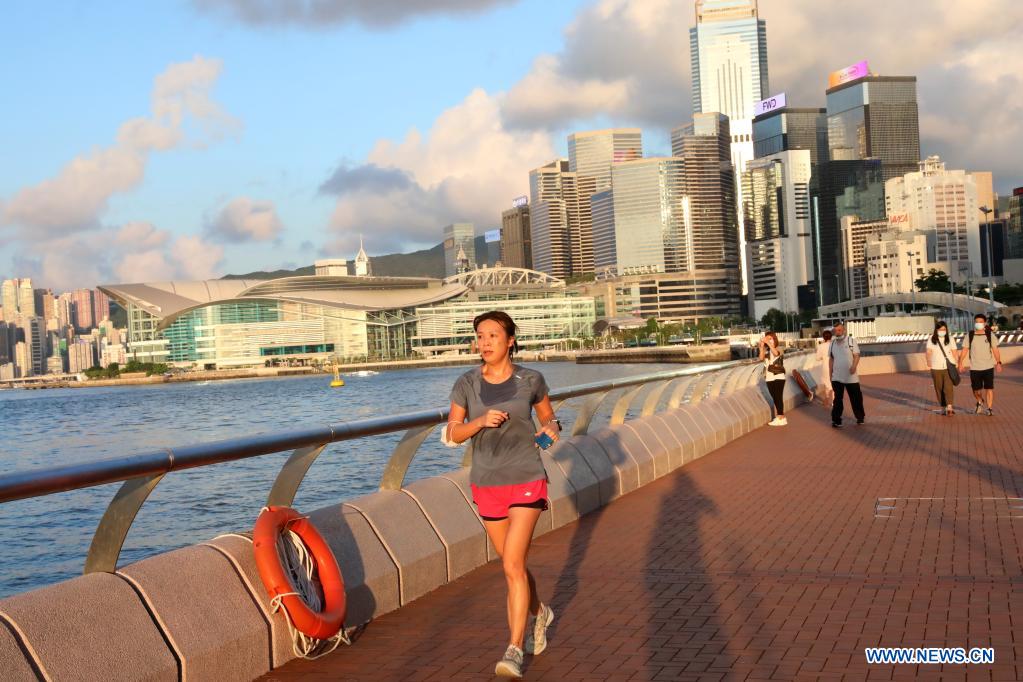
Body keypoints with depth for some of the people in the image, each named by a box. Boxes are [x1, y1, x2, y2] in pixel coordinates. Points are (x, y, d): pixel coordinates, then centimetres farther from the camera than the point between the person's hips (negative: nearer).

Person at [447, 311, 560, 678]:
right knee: (513, 563, 17)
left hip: (527, 482, -3)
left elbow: (548, 416, 10)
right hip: (487, 485, 3)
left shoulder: (530, 379, -6)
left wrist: (552, 428, -13)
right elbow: (453, 433, -1)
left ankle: (514, 651, -8)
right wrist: (481, 421, -20)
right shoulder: (466, 383, -4)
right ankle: (539, 613, 46)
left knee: (513, 565, -15)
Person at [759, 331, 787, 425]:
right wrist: (762, 346, -15)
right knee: (774, 398, 10)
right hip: (769, 378, 5)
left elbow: (776, 353, -27)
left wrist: (768, 343, -30)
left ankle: (781, 417, -6)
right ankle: (779, 417, 18)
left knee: (778, 397, -9)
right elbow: (761, 358, -8)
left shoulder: (779, 348, -3)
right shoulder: (766, 350, 9)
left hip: (779, 376, -5)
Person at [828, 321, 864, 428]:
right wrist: (830, 374, 10)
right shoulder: (832, 344, 7)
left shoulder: (851, 341, -3)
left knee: (856, 398, 8)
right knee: (838, 399, -1)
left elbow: (856, 355, -8)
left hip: (851, 377, -2)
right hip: (837, 377, 2)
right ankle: (836, 420, 2)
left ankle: (860, 417, 25)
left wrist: (854, 366, -26)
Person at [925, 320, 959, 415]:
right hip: (936, 368, 1)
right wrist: (929, 362, -17)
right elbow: (929, 351, -5)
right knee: (939, 388, 6)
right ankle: (943, 407, 17)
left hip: (948, 367, -1)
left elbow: (955, 352, 6)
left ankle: (949, 406, -20)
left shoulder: (950, 339, 6)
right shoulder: (932, 339, 4)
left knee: (949, 387, -12)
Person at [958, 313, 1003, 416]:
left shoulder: (990, 335, 1)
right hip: (974, 368, 1)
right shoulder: (970, 336, 2)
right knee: (976, 389, 6)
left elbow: (995, 350, 0)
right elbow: (964, 350, 2)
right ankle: (980, 402, 36)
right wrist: (960, 363, -8)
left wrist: (998, 362, -11)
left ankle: (989, 408, 6)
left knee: (989, 388, -3)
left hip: (988, 367, -1)